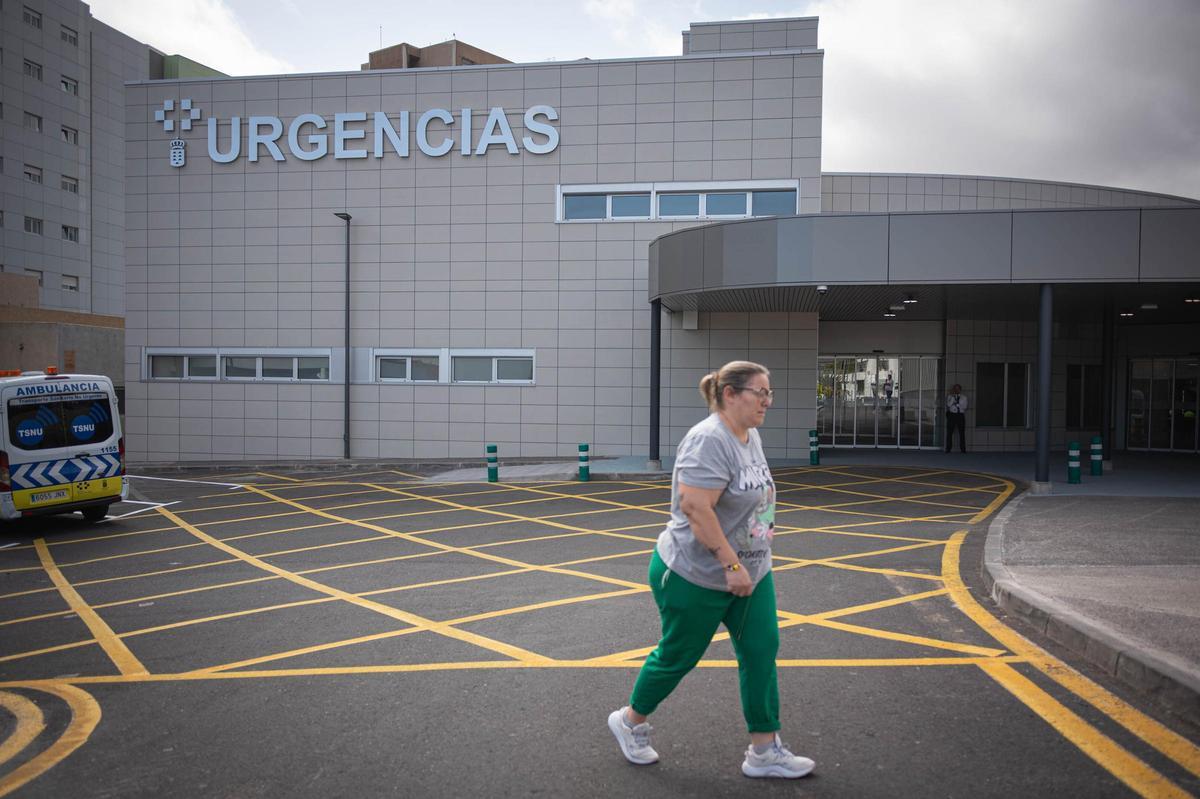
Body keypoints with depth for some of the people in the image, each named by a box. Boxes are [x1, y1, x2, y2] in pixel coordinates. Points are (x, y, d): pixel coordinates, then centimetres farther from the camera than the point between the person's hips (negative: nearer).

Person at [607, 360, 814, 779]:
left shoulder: (751, 437, 6)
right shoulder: (709, 440, -24)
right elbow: (696, 508, -30)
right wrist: (731, 565, -27)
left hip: (750, 573, 9)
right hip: (696, 577, -8)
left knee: (761, 653, 6)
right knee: (678, 656, 8)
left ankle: (765, 752, 18)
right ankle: (630, 721, 32)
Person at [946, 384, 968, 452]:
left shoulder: (964, 397, 9)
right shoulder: (949, 396, 6)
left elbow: (964, 407, 1)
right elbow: (948, 405, -9)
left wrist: (955, 404, -2)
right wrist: (952, 396, -11)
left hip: (960, 415, 1)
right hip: (951, 415, -1)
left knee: (962, 433, -2)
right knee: (949, 432, -2)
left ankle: (963, 449, 1)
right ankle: (948, 449, 1)